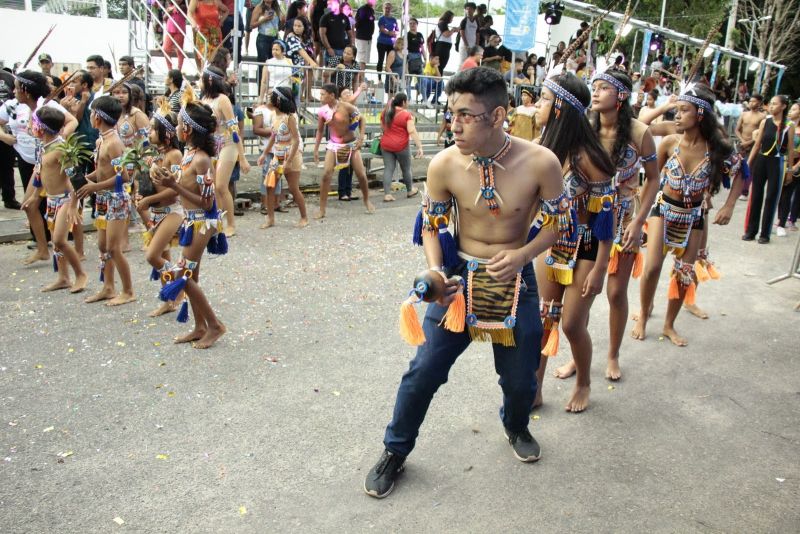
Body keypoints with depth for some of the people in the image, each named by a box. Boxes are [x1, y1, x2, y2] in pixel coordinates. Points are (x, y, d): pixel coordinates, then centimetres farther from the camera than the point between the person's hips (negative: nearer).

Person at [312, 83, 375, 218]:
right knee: (326, 175, -12)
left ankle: (366, 200, 30)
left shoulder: (346, 107, -15)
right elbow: (320, 130, 6)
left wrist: (361, 137, -8)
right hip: (333, 145, 1)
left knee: (361, 175, 4)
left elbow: (361, 119, 0)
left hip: (352, 144, -1)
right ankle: (322, 209, -5)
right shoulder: (322, 111, -7)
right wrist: (316, 149, 5)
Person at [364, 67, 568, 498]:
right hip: (459, 276, 0)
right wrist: (435, 271, -18)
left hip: (515, 279, 0)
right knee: (425, 369, -1)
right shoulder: (444, 165, -16)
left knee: (520, 377, 14)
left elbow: (559, 221, -3)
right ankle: (395, 450, 24)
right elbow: (431, 225, -2)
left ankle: (516, 427, 50)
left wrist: (522, 254, -18)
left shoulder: (540, 163, -19)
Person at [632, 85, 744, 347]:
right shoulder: (669, 142, -15)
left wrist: (729, 206, -7)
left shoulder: (716, 148, -14)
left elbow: (739, 174, 2)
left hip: (692, 215, 2)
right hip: (664, 209, -1)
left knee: (685, 273, 7)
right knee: (652, 267, -13)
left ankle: (669, 325, 26)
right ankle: (643, 314, 14)